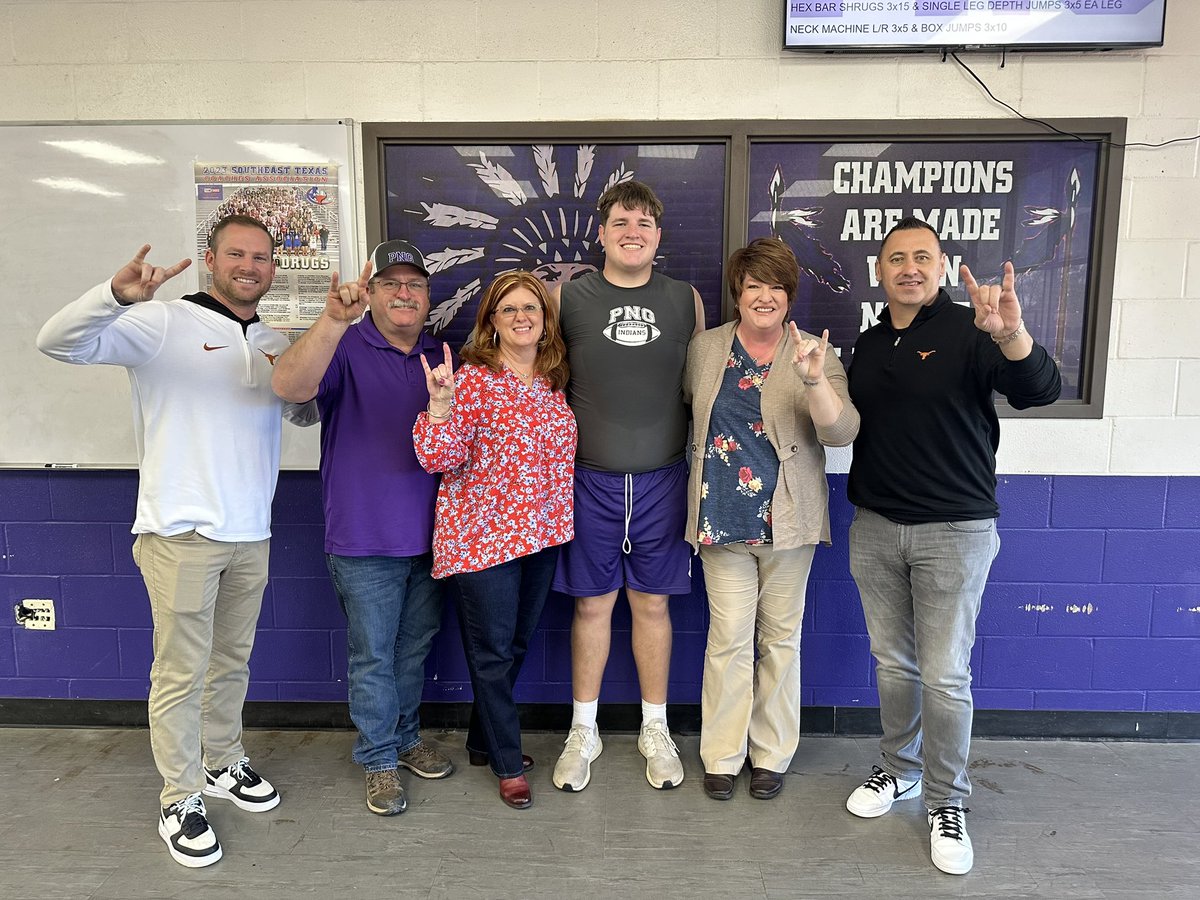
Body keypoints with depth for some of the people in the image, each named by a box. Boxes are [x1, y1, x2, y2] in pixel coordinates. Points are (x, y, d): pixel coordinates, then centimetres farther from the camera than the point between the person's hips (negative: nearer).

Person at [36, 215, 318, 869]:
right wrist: (118, 294, -35)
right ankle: (180, 798, 20)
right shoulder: (166, 323, -6)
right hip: (181, 533, -6)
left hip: (250, 534, 6)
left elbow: (305, 415, 25)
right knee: (181, 672, 3)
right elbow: (58, 342, -17)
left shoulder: (276, 343, 12)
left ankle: (222, 764, 37)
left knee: (231, 662, 19)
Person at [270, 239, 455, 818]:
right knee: (372, 655, 7)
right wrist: (334, 318, -43)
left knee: (414, 647, 19)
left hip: (427, 533, 5)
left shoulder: (439, 357, 9)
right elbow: (289, 386, -30)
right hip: (365, 538, -5)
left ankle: (406, 738, 38)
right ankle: (379, 760, 25)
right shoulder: (346, 347, -9)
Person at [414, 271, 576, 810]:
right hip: (483, 535, -6)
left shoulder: (554, 381, 7)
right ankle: (509, 763, 24)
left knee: (517, 642, 18)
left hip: (542, 533, 7)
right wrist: (440, 404, -31)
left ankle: (484, 738, 39)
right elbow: (440, 460, -18)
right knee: (493, 649, 6)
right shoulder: (472, 380, -12)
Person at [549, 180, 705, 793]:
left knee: (652, 603, 10)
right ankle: (583, 732, 26)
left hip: (661, 478, 1)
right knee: (592, 603, 8)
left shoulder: (686, 300, 5)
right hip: (590, 477, -1)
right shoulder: (568, 297, 0)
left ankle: (655, 731, 28)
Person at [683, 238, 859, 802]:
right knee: (729, 638, 3)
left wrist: (814, 379, -28)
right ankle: (722, 755, 20)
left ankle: (772, 753, 27)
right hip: (722, 517, 1)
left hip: (787, 521, -1)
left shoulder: (815, 355, -2)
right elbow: (686, 407, 22)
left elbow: (841, 433, -14)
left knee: (780, 637, 11)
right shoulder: (704, 349, 4)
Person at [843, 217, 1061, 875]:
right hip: (874, 527, 5)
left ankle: (947, 804, 19)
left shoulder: (968, 332, -7)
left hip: (954, 530, -5)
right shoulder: (868, 345, 11)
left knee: (945, 674, 1)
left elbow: (1040, 390, -23)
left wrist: (1010, 334, -40)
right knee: (893, 664, 15)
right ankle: (899, 770, 34)